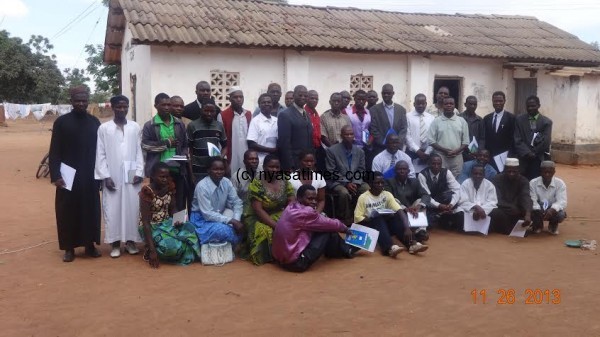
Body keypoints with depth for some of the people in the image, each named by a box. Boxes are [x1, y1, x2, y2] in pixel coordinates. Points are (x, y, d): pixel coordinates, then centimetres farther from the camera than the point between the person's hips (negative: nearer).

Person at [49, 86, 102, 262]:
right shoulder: (61, 122, -3)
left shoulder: (94, 122, 5)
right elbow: (54, 151, -4)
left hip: (90, 176, 2)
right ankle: (69, 247, 13)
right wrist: (55, 175, -12)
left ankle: (90, 244, 18)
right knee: (68, 211, 3)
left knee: (91, 210, 6)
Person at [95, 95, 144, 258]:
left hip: (132, 176, 2)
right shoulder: (104, 128, 0)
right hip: (112, 177, -1)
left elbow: (139, 152, 6)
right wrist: (106, 176, -8)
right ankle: (115, 244, 13)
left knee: (132, 209, 4)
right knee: (112, 210, 2)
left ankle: (130, 241, 17)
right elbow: (100, 155, -1)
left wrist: (139, 172, -4)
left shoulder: (135, 127, 5)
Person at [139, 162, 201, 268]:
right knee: (172, 246, -30)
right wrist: (152, 250, -28)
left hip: (166, 222, 6)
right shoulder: (147, 192, -21)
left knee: (189, 229, -22)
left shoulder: (170, 187, -3)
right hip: (150, 227, -6)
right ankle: (150, 251, -1)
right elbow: (145, 222, -23)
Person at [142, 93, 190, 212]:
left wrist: (183, 157, -4)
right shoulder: (149, 125, 3)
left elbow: (185, 145, 15)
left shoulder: (179, 124, 13)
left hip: (177, 170, 3)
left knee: (180, 204, 6)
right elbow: (145, 145, -7)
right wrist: (166, 143, -8)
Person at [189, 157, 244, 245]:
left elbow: (237, 202, -2)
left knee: (238, 228, -19)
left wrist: (236, 220, -22)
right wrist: (231, 221, -31)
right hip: (202, 219, -6)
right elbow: (207, 214, -26)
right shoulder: (202, 186, -24)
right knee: (224, 231, -31)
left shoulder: (227, 182, -7)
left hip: (219, 216, 6)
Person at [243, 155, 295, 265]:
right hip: (258, 218, -5)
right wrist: (275, 225, -27)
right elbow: (258, 210, -20)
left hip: (278, 215, 5)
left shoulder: (284, 181, 0)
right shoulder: (257, 183, -15)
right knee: (264, 231, -35)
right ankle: (268, 257, -10)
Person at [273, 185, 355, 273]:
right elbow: (329, 224, -6)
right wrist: (344, 228, 12)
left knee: (326, 227, 15)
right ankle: (346, 251, 23)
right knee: (328, 230, -1)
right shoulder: (306, 213, -20)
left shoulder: (291, 208, 6)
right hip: (296, 263, -9)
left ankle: (346, 249, 32)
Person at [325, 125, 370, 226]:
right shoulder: (332, 150, -6)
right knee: (344, 193, -35)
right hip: (337, 183, -4)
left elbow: (361, 171, 8)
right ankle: (345, 220, -14)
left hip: (355, 183, 4)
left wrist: (355, 183, -12)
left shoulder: (360, 151, 8)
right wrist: (346, 183, -18)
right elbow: (331, 173, -9)